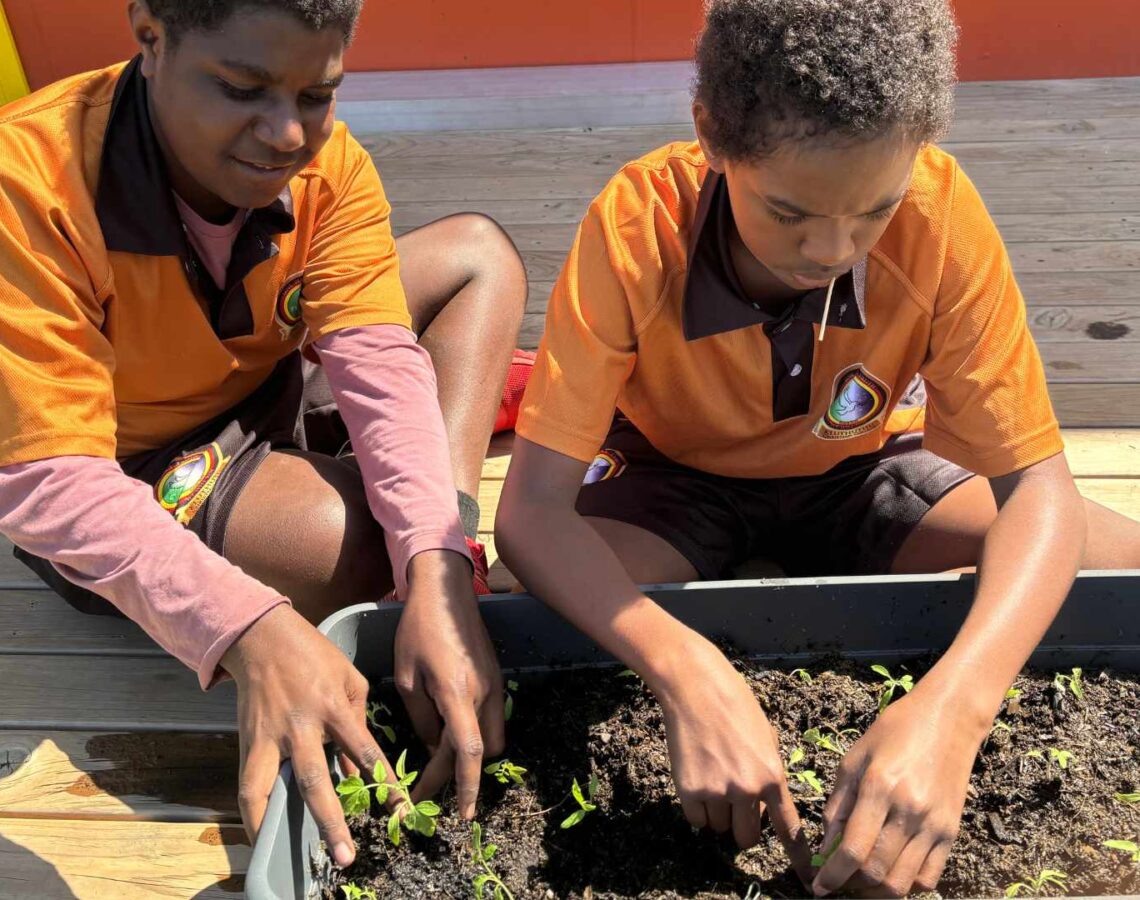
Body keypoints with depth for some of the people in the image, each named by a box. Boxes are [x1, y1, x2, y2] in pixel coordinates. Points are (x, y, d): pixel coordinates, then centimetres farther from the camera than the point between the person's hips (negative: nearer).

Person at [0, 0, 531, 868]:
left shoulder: (326, 160, -16)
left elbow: (380, 366, -26)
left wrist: (436, 569, -43)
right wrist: (249, 630, -51)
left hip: (263, 394, 6)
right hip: (124, 488, -6)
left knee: (480, 253, -3)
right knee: (351, 534, -35)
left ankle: (451, 546, -17)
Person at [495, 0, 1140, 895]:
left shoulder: (940, 210, -27)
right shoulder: (636, 228, -30)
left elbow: (1037, 486, -25)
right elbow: (531, 510, -32)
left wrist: (949, 707, -43)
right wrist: (689, 673, -49)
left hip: (857, 475, 2)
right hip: (677, 482, -1)